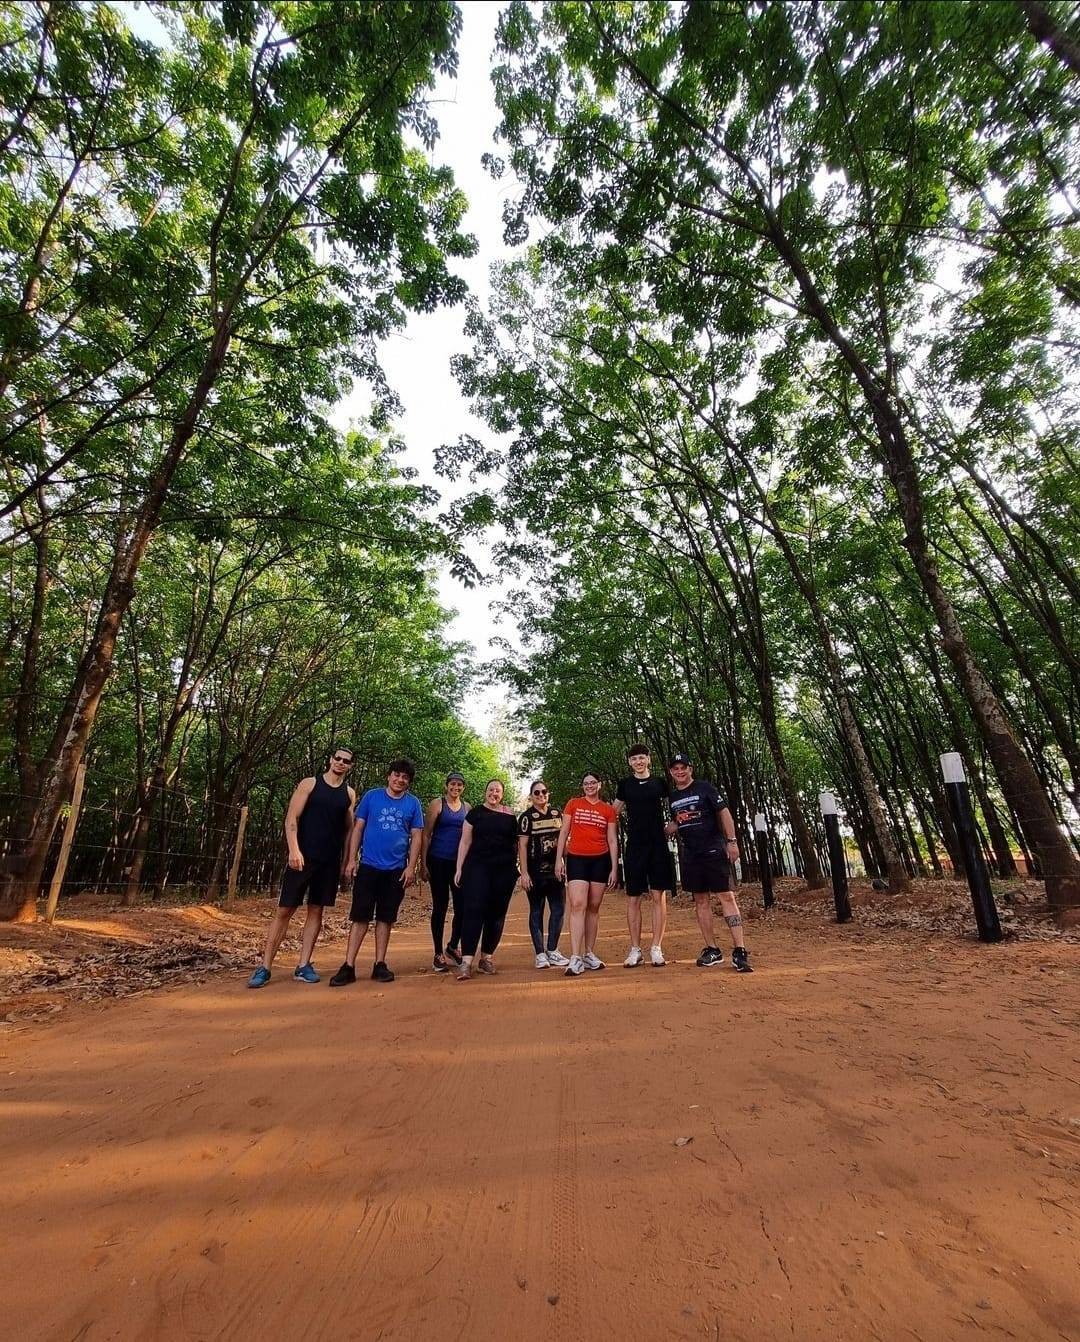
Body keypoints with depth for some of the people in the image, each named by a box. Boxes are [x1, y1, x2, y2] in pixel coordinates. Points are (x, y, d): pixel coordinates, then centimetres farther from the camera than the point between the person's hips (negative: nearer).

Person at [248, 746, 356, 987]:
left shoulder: (349, 794, 8)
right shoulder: (309, 784, -1)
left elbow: (349, 830, 11)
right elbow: (291, 818, -6)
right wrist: (294, 849, -17)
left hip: (330, 861, 3)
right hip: (302, 857, -3)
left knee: (316, 911, 8)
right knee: (284, 910, 1)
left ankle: (303, 966, 18)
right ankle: (264, 968, 12)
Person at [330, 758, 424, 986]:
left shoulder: (413, 803, 1)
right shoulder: (371, 796, 0)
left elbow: (416, 836, 1)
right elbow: (358, 828, 2)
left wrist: (411, 867, -5)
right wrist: (351, 859, -3)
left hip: (396, 869, 1)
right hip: (368, 866, -1)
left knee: (386, 918, 10)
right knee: (360, 916, 1)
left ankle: (380, 964, 21)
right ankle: (348, 966, 11)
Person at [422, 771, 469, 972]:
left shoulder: (467, 807, 9)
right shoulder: (437, 804, -3)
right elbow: (426, 835, -3)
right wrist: (423, 863, -7)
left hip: (460, 862, 4)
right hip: (439, 861, -3)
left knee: (462, 907, 3)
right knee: (440, 906, 3)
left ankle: (453, 946, 28)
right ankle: (438, 954, 19)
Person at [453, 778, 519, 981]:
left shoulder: (510, 815, 7)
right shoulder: (475, 813, 4)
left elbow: (517, 841, 14)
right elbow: (465, 842, 5)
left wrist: (519, 869, 8)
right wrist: (459, 868, 1)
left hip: (504, 869, 2)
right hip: (477, 867, -2)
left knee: (497, 913, 6)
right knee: (473, 910, -10)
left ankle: (487, 957, 19)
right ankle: (466, 961, -7)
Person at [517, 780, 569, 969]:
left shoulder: (557, 813, 8)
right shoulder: (526, 817, -4)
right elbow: (522, 846, -8)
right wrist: (524, 873, -13)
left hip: (555, 869, 5)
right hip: (535, 871, -4)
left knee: (559, 909, 6)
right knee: (536, 911, 5)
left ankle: (552, 950, 19)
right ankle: (540, 954, 14)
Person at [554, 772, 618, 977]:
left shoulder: (608, 810, 6)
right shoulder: (573, 804, 4)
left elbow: (612, 841, 7)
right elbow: (564, 832, 4)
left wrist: (614, 869, 2)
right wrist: (559, 859, -2)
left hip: (600, 860, 2)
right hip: (576, 859, -2)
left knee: (594, 908, 9)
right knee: (578, 905, -12)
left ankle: (589, 954, 20)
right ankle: (575, 958, -12)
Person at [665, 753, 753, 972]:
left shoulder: (704, 788, -4)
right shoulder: (673, 797, 10)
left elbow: (724, 813, -6)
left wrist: (731, 841, -13)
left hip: (714, 851, -5)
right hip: (691, 856, 5)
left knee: (727, 897, -7)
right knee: (701, 901, 9)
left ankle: (740, 951, -4)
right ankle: (712, 950, 18)